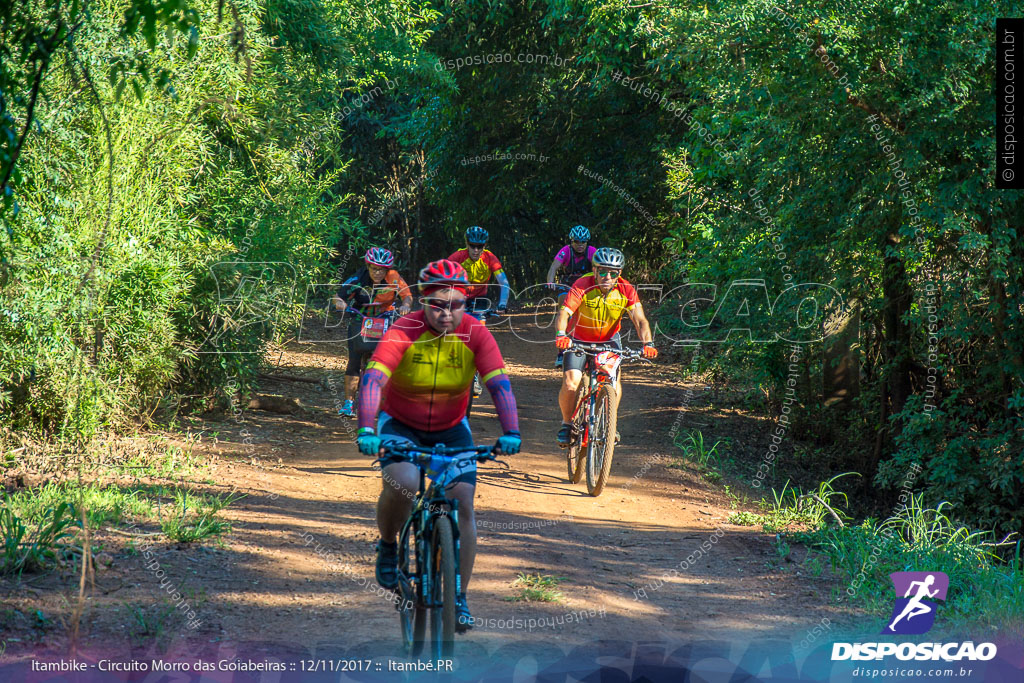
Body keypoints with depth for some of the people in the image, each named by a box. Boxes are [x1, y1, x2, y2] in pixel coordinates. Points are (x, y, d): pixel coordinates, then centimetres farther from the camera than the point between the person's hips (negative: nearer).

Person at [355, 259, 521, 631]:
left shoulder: (475, 334, -18)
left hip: (451, 429, 2)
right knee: (402, 483, -31)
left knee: (463, 503, -12)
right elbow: (372, 380, -35)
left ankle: (458, 597, 1)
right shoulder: (403, 332, -24)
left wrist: (511, 433, -40)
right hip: (400, 425, -2)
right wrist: (366, 431, -50)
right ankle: (388, 545, 0)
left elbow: (499, 385, -25)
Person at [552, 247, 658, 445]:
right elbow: (564, 313, -36)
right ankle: (567, 423, 8)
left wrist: (648, 343, -44)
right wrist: (561, 335, -57)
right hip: (579, 340, -2)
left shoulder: (626, 290, -19)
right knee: (570, 385, -19)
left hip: (609, 340, 2)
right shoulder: (582, 286, -26)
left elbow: (640, 319, -26)